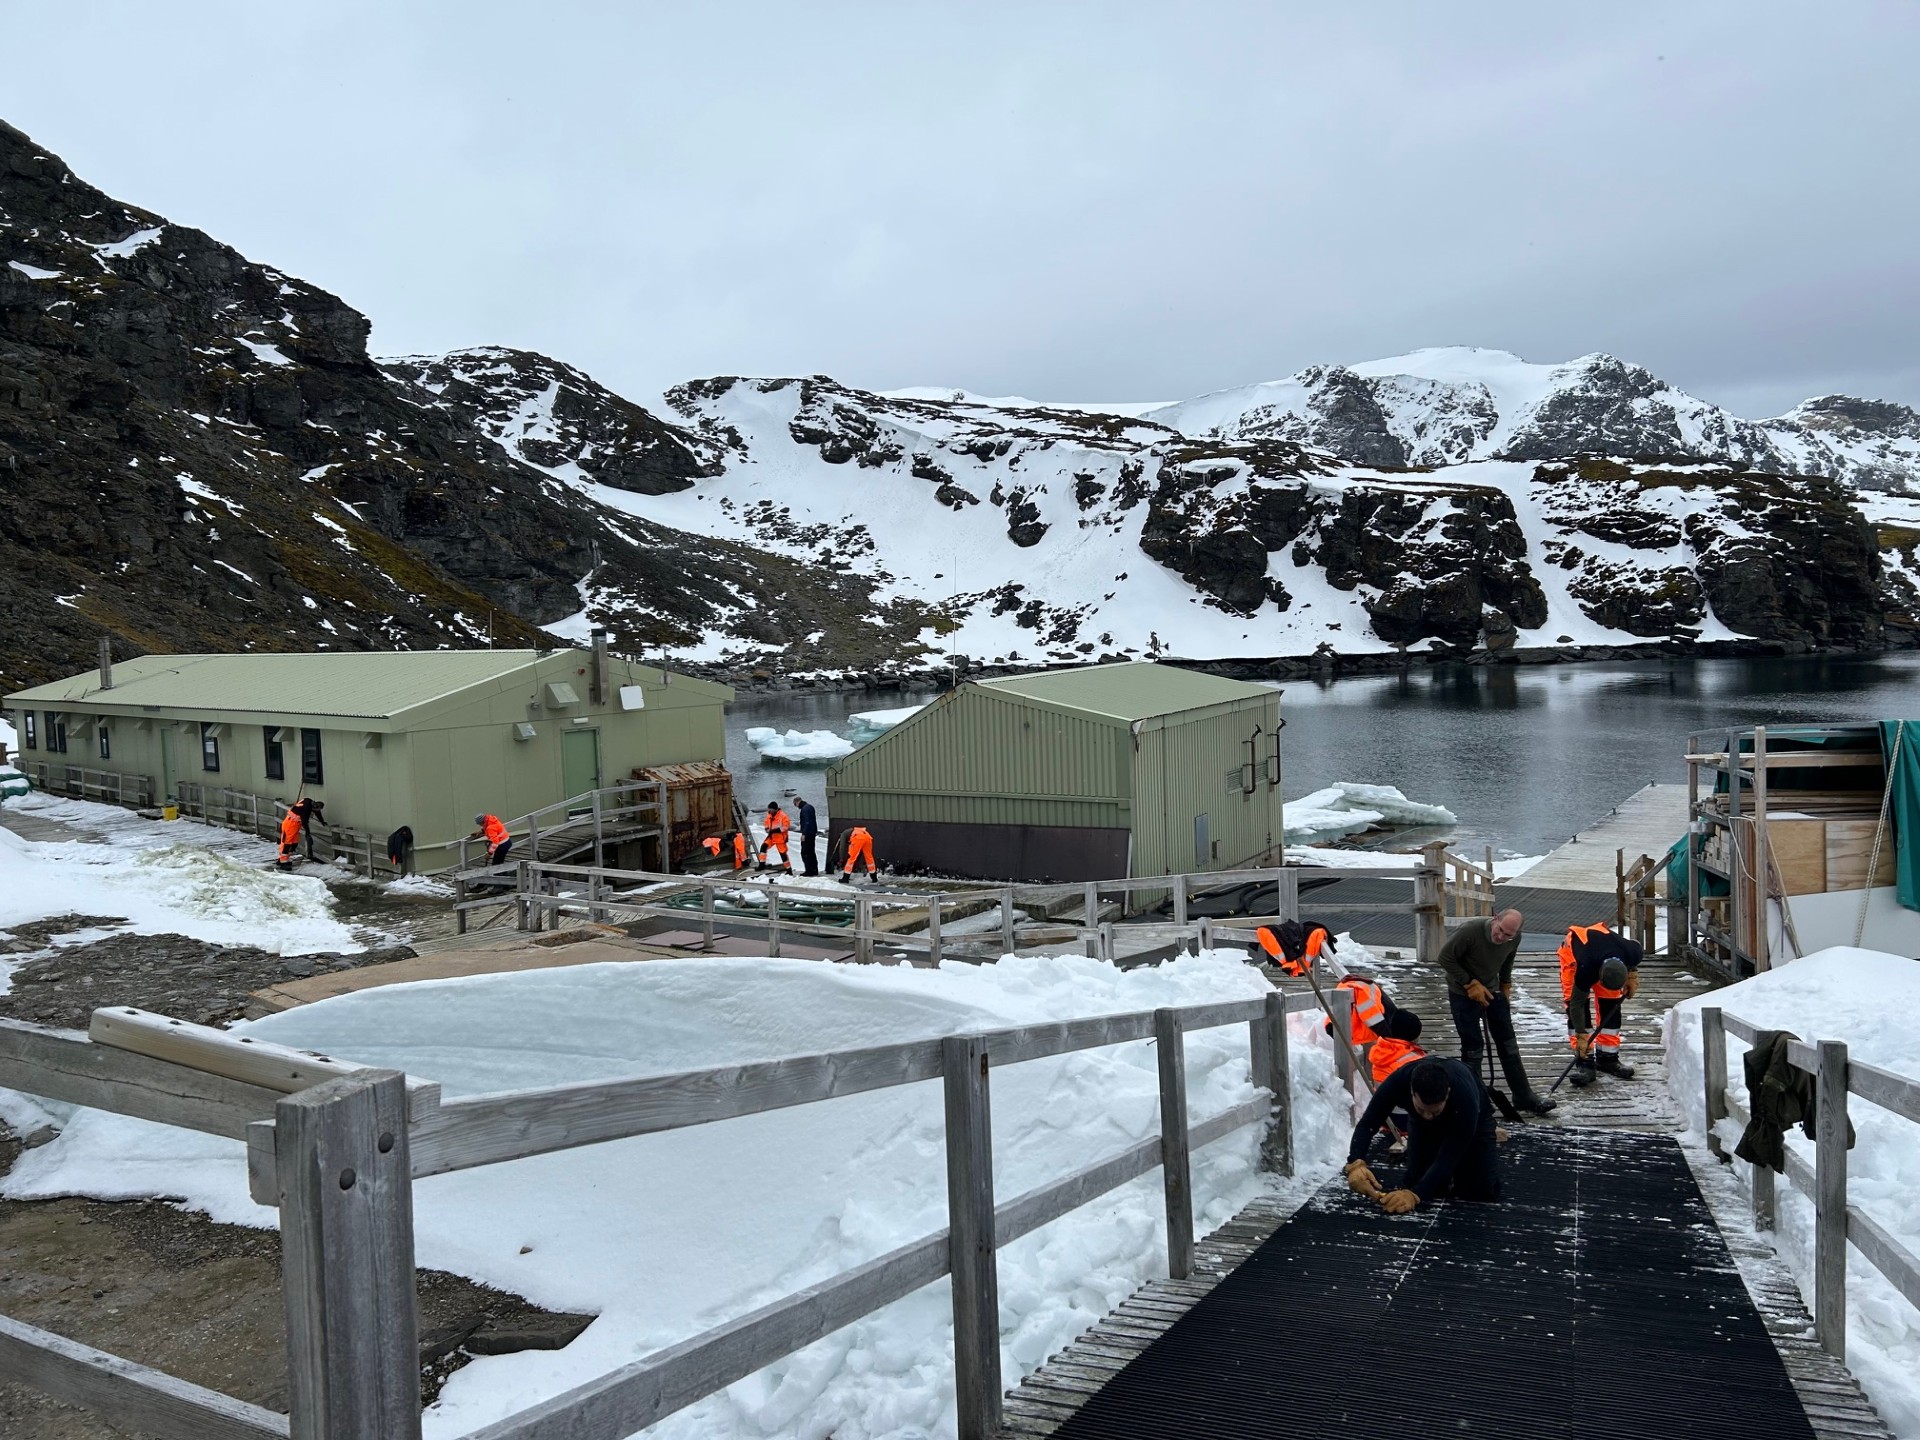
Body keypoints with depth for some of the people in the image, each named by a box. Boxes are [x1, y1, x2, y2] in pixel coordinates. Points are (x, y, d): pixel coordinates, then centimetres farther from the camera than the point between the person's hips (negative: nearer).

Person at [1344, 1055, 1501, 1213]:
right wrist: (1355, 1163, -56)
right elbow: (1367, 1124, -36)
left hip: (1471, 1119, -2)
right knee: (1414, 1182, -10)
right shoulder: (1398, 1081, -39)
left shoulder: (1465, 1096, -45)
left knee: (1482, 1190, -14)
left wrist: (1415, 1194, -56)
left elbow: (1450, 1156, -44)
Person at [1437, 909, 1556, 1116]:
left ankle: (1524, 1097, 18)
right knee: (1472, 1047, -3)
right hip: (1463, 994, -5)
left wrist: (1505, 987, 6)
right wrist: (1471, 984, -21)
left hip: (1492, 991, 5)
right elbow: (1445, 958, -21)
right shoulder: (1470, 931, -30)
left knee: (1508, 1044, 8)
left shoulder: (1514, 939, -12)